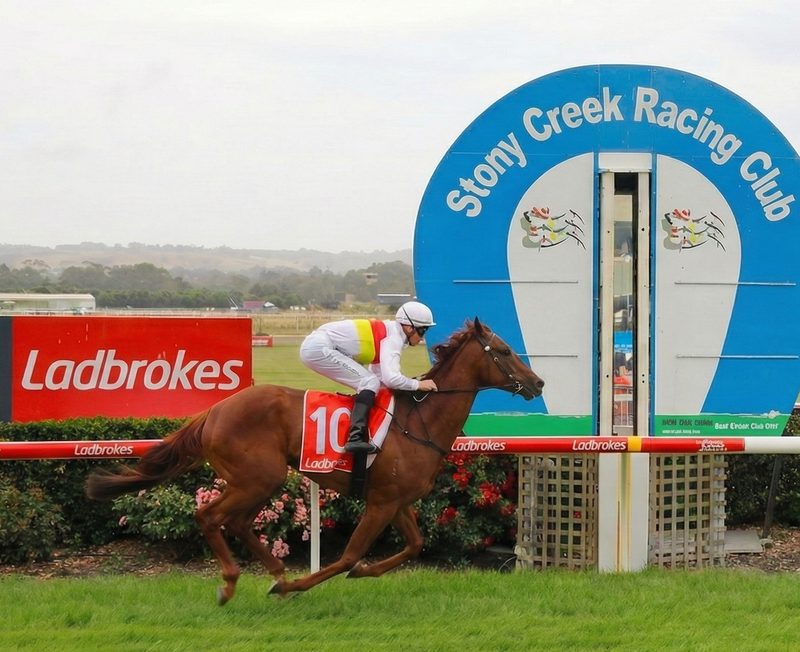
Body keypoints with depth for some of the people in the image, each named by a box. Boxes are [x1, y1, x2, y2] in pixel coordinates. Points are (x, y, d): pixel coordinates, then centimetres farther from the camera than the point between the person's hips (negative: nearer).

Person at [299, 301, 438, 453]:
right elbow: (390, 378, -24)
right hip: (318, 349, -10)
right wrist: (417, 385, -10)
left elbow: (379, 374, 19)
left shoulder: (387, 331, 16)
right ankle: (356, 437, -26)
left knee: (369, 382, 17)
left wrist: (410, 384, 11)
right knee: (370, 383, -13)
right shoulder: (394, 337, -12)